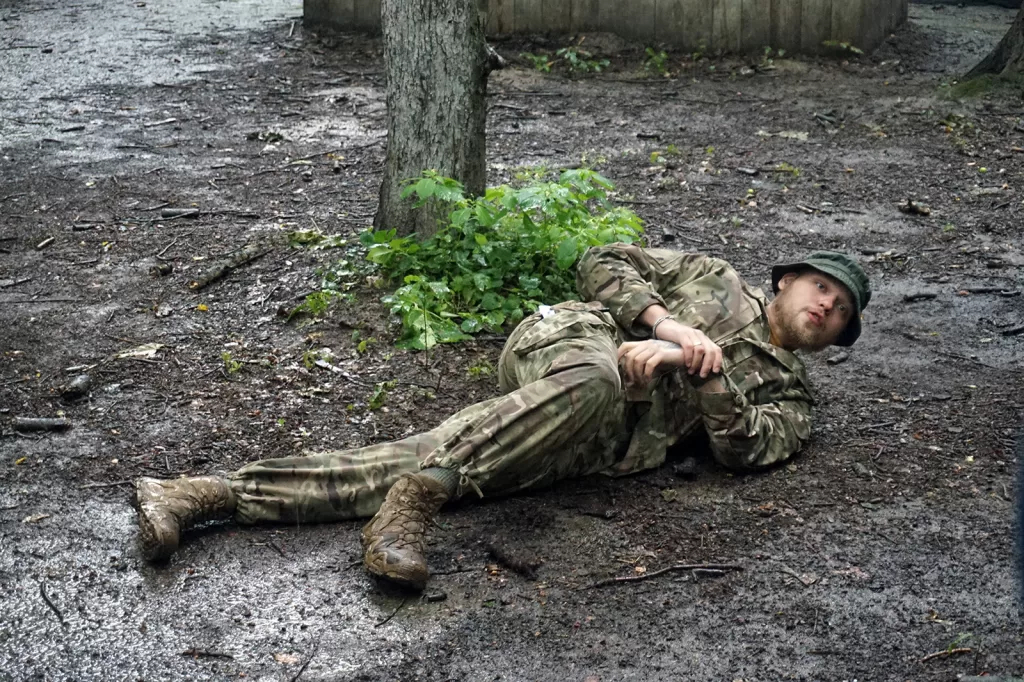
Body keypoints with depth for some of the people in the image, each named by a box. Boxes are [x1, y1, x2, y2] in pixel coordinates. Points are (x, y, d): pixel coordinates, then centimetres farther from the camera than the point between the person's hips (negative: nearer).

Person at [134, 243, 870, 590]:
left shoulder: (789, 398, 25)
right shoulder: (713, 277, 25)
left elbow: (744, 447, 2)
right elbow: (603, 262, 15)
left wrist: (705, 367, -12)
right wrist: (666, 322, -1)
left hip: (604, 443, 2)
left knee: (420, 461, -20)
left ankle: (204, 497, -26)